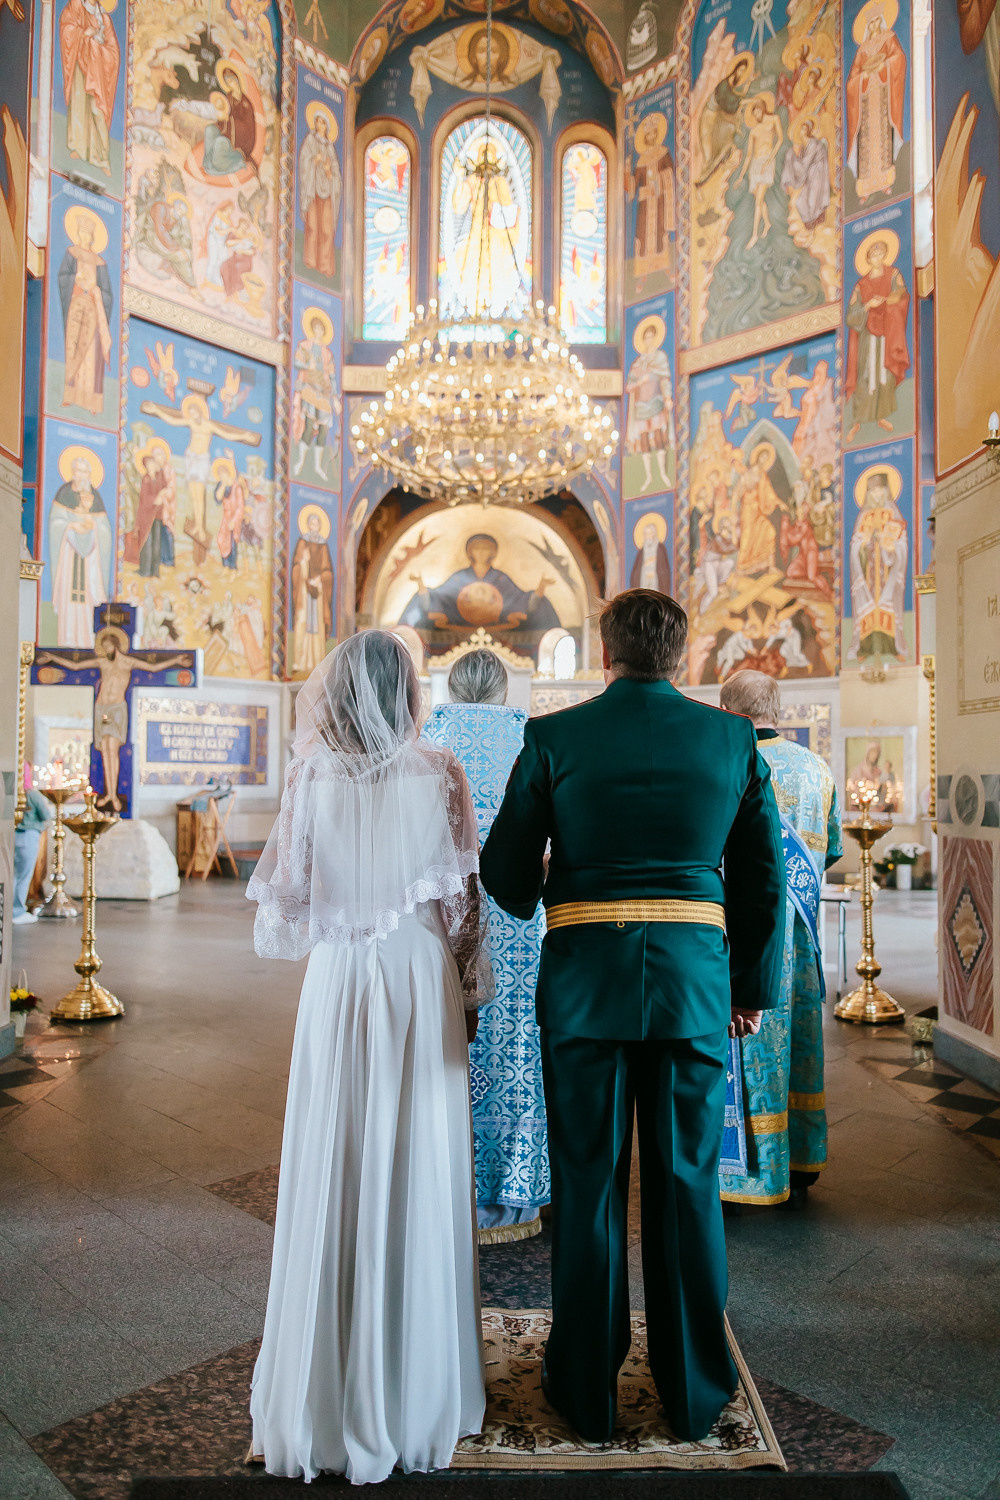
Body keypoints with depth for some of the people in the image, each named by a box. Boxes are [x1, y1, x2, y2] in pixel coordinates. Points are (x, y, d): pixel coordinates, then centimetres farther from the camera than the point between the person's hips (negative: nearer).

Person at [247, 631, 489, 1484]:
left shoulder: (312, 779, -4)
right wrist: (471, 994, 9)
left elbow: (285, 896, 1)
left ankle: (325, 1389, 26)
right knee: (417, 1175, 9)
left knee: (335, 1172, 11)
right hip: (422, 980, -1)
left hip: (338, 986, 1)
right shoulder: (438, 776, -6)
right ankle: (417, 1390, 25)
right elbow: (465, 899, -2)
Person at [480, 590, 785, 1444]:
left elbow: (504, 868, 0)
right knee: (688, 1187, 14)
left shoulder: (555, 737, -4)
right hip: (694, 978, 2)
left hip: (585, 980, -1)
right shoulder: (732, 739, 2)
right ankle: (694, 1393, 29)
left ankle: (587, 1390, 27)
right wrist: (755, 985, 15)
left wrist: (530, 904, 22)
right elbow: (764, 876, 5)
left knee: (589, 1186, 11)